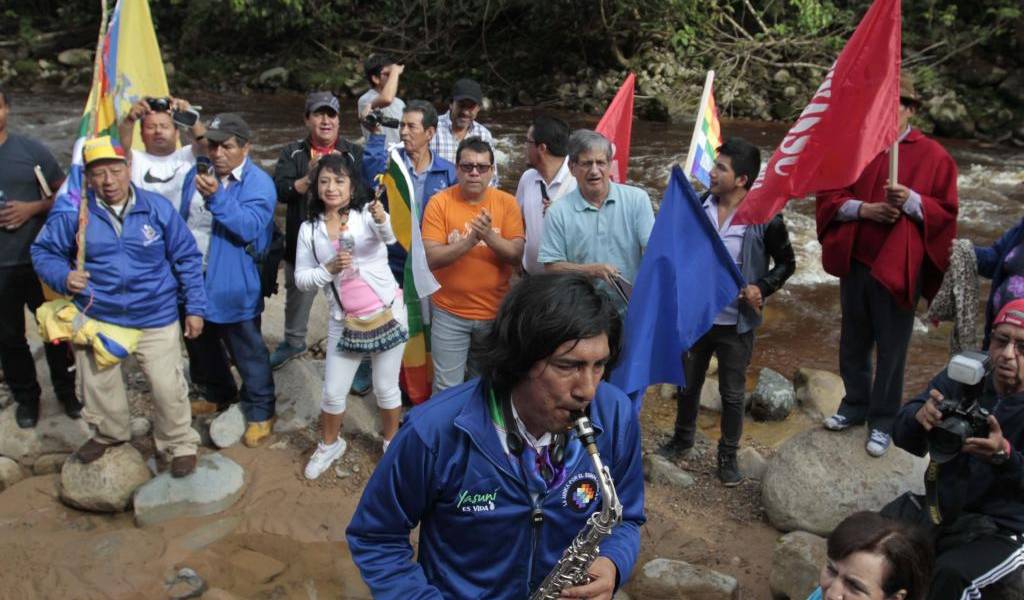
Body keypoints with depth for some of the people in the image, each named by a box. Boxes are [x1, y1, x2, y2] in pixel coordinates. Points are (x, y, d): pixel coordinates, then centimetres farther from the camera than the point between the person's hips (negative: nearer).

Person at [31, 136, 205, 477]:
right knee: (98, 384, 20)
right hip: (96, 317, 2)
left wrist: (195, 307, -2)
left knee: (168, 387, -3)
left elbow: (187, 259, -1)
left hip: (155, 318, -2)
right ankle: (108, 434, 48)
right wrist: (63, 276, -14)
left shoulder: (158, 208, -7)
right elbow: (43, 251, 7)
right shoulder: (74, 213, -6)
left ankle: (179, 444, 21)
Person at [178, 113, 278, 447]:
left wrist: (217, 198, -39)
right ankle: (220, 397, 45)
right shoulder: (198, 174, 6)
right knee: (201, 344, 23)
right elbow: (181, 217, 16)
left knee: (247, 351, 3)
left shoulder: (259, 183, -13)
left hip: (234, 285, -7)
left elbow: (251, 226, -28)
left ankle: (260, 413, 18)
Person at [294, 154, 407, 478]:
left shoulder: (367, 213, -9)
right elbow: (301, 278, 1)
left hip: (387, 314, -2)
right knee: (333, 392, 9)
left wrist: (382, 220, -54)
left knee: (386, 387, 10)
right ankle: (330, 444, 35)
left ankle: (392, 442, 33)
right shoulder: (309, 229, 0)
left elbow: (390, 237, -31)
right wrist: (329, 269, -18)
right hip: (345, 321, 3)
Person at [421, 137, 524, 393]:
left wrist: (489, 235, -26)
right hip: (450, 314, -2)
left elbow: (517, 255, -9)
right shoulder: (439, 202, -8)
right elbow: (430, 258, -15)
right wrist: (470, 240, -28)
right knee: (447, 388, 4)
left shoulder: (507, 203, -4)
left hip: (496, 313, 2)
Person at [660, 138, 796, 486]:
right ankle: (683, 440, 43)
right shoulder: (697, 207, -5)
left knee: (733, 394, 12)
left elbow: (786, 262, -2)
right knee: (687, 385, 19)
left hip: (736, 324, -3)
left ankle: (728, 456, 32)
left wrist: (762, 287, -18)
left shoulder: (764, 217, -14)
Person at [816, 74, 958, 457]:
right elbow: (828, 195, 3)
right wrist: (863, 209, -15)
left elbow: (946, 212, -4)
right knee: (853, 340, 16)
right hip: (854, 262, 4)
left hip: (898, 268, -3)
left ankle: (883, 420, 21)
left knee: (891, 347, 6)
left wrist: (911, 200, -22)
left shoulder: (933, 156, -3)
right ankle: (855, 403, 34)